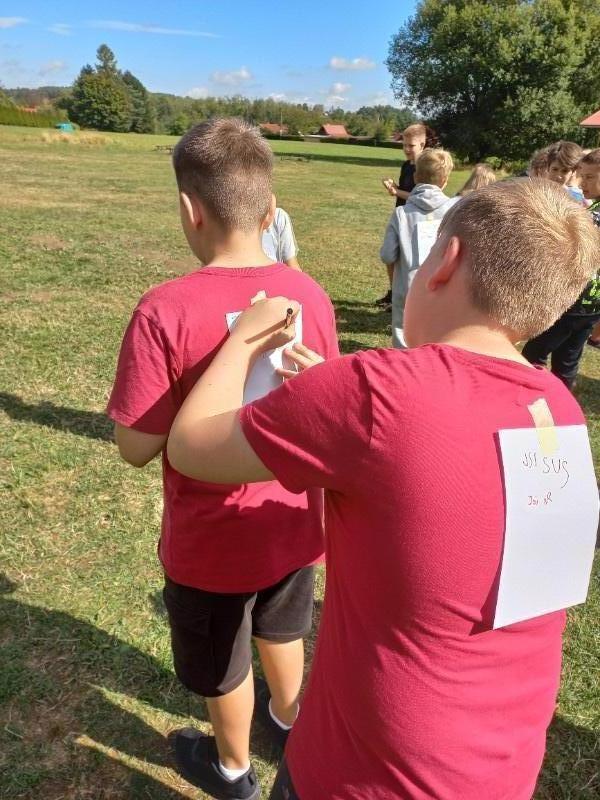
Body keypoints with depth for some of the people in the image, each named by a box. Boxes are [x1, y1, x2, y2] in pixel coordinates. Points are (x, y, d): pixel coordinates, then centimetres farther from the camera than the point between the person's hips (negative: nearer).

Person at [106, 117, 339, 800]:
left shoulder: (166, 309, -26)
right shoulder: (309, 294, -11)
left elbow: (137, 448, -20)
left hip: (210, 538, -4)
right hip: (291, 522, 5)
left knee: (220, 666, 24)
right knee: (281, 631, 33)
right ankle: (286, 719, 61)